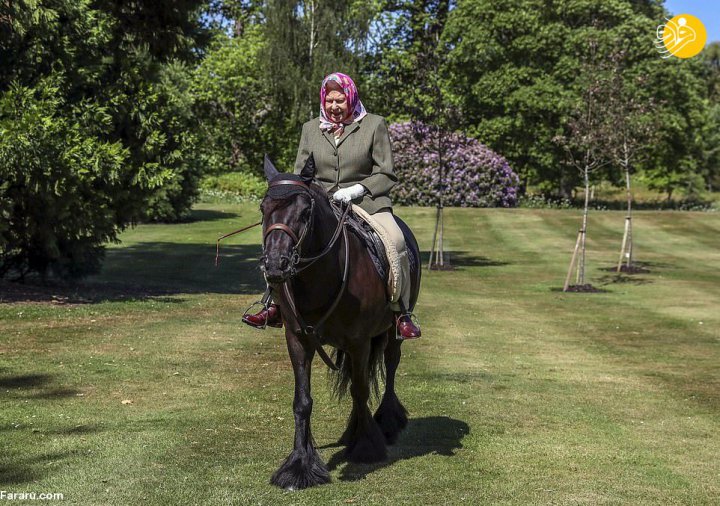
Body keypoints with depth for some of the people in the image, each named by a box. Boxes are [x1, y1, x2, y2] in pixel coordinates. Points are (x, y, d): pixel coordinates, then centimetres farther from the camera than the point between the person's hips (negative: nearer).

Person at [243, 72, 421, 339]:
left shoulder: (374, 125, 2)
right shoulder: (310, 129, 12)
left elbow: (386, 175, 0)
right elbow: (300, 173, 14)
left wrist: (357, 189, -16)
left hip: (365, 201, -3)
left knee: (395, 241, -30)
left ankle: (401, 312, -18)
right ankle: (275, 307, -8)